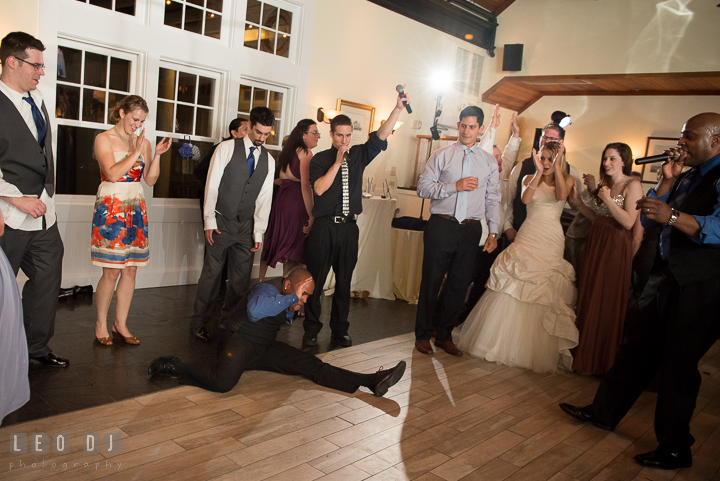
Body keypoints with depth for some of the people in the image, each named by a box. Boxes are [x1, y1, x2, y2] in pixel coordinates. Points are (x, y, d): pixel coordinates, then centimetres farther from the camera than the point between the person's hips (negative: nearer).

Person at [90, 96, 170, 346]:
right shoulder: (104, 139, -2)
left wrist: (157, 154, -3)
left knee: (130, 269, 4)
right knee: (112, 271, -6)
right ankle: (101, 325, 12)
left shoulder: (143, 142, 11)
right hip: (110, 209, -5)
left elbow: (150, 180, 8)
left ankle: (120, 325, 15)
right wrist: (136, 152, -15)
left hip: (135, 209, 5)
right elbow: (112, 173, -15)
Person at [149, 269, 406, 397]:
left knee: (312, 366, -7)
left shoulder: (287, 298, 9)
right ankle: (175, 367, -13)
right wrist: (291, 298, -34)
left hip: (265, 349, 8)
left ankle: (372, 381, -17)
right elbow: (255, 311, -43)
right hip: (240, 342, -8)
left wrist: (290, 314, 4)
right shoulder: (267, 289, -19)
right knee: (223, 381, -38)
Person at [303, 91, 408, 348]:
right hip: (324, 227, -3)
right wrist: (337, 162, -13)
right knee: (315, 279, 3)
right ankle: (311, 329, 17)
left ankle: (340, 329, 23)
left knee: (344, 281, 10)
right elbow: (319, 188, -12)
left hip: (349, 226, 3)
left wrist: (398, 108, -9)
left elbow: (381, 136, 2)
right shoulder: (320, 159, 2)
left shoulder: (359, 155, 11)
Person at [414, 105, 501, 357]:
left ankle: (444, 335, 25)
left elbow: (492, 199, 13)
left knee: (459, 285, 8)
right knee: (431, 281, 3)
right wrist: (455, 186, -14)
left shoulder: (489, 161, 13)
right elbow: (423, 187, -5)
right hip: (441, 226, -3)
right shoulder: (442, 155, 3)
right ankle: (423, 334, 19)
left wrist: (493, 232, 6)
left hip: (471, 230, 3)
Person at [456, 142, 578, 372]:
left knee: (544, 295, -1)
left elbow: (561, 195, -13)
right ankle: (501, 340, 13)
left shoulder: (566, 180, 9)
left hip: (551, 241, 0)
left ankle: (536, 350, 14)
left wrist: (557, 167, -14)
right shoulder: (529, 178, 10)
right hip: (527, 237, 1)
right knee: (511, 290, -1)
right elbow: (526, 198, -10)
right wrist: (539, 172, -14)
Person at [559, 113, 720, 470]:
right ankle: (604, 411, 30)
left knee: (678, 365, 3)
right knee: (635, 348, 15)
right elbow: (648, 220, 10)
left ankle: (674, 449, 20)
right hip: (665, 277, 8)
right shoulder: (687, 177, 15)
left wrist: (672, 216, -41)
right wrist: (666, 180, 1)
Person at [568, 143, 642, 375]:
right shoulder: (604, 184, 14)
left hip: (616, 249, -7)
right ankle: (585, 354, 24)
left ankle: (602, 360, 14)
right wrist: (578, 202, 6)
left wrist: (608, 199, -19)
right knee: (588, 299, 11)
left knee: (607, 303, -1)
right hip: (595, 243, 7)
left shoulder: (632, 186, -8)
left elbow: (628, 222, -16)